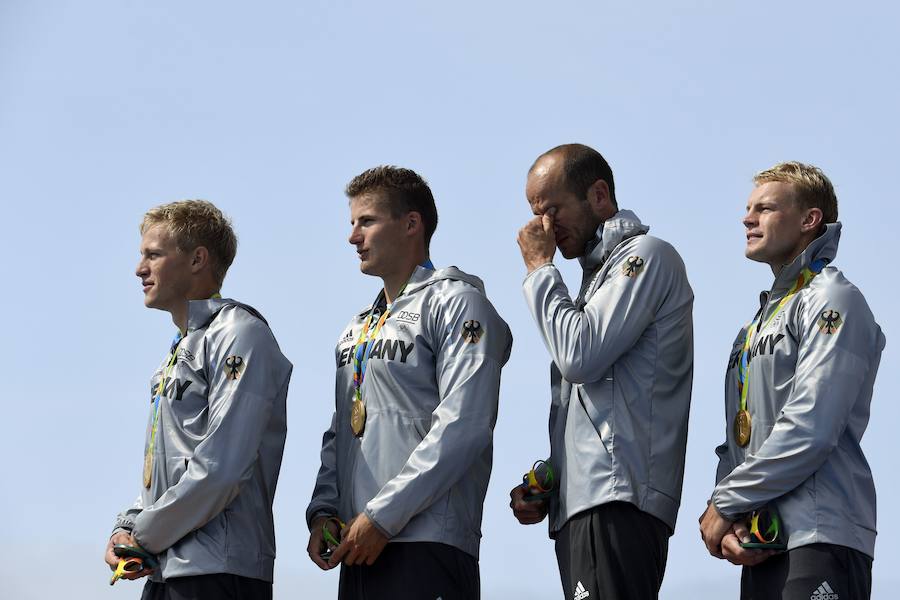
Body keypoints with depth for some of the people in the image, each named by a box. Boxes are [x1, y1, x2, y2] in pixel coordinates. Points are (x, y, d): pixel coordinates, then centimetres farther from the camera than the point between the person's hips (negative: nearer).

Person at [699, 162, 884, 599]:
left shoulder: (832, 301, -3)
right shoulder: (757, 325, 25)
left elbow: (809, 432, -14)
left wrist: (724, 503, -9)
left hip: (818, 537, -8)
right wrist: (727, 522, 0)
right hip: (760, 545, 9)